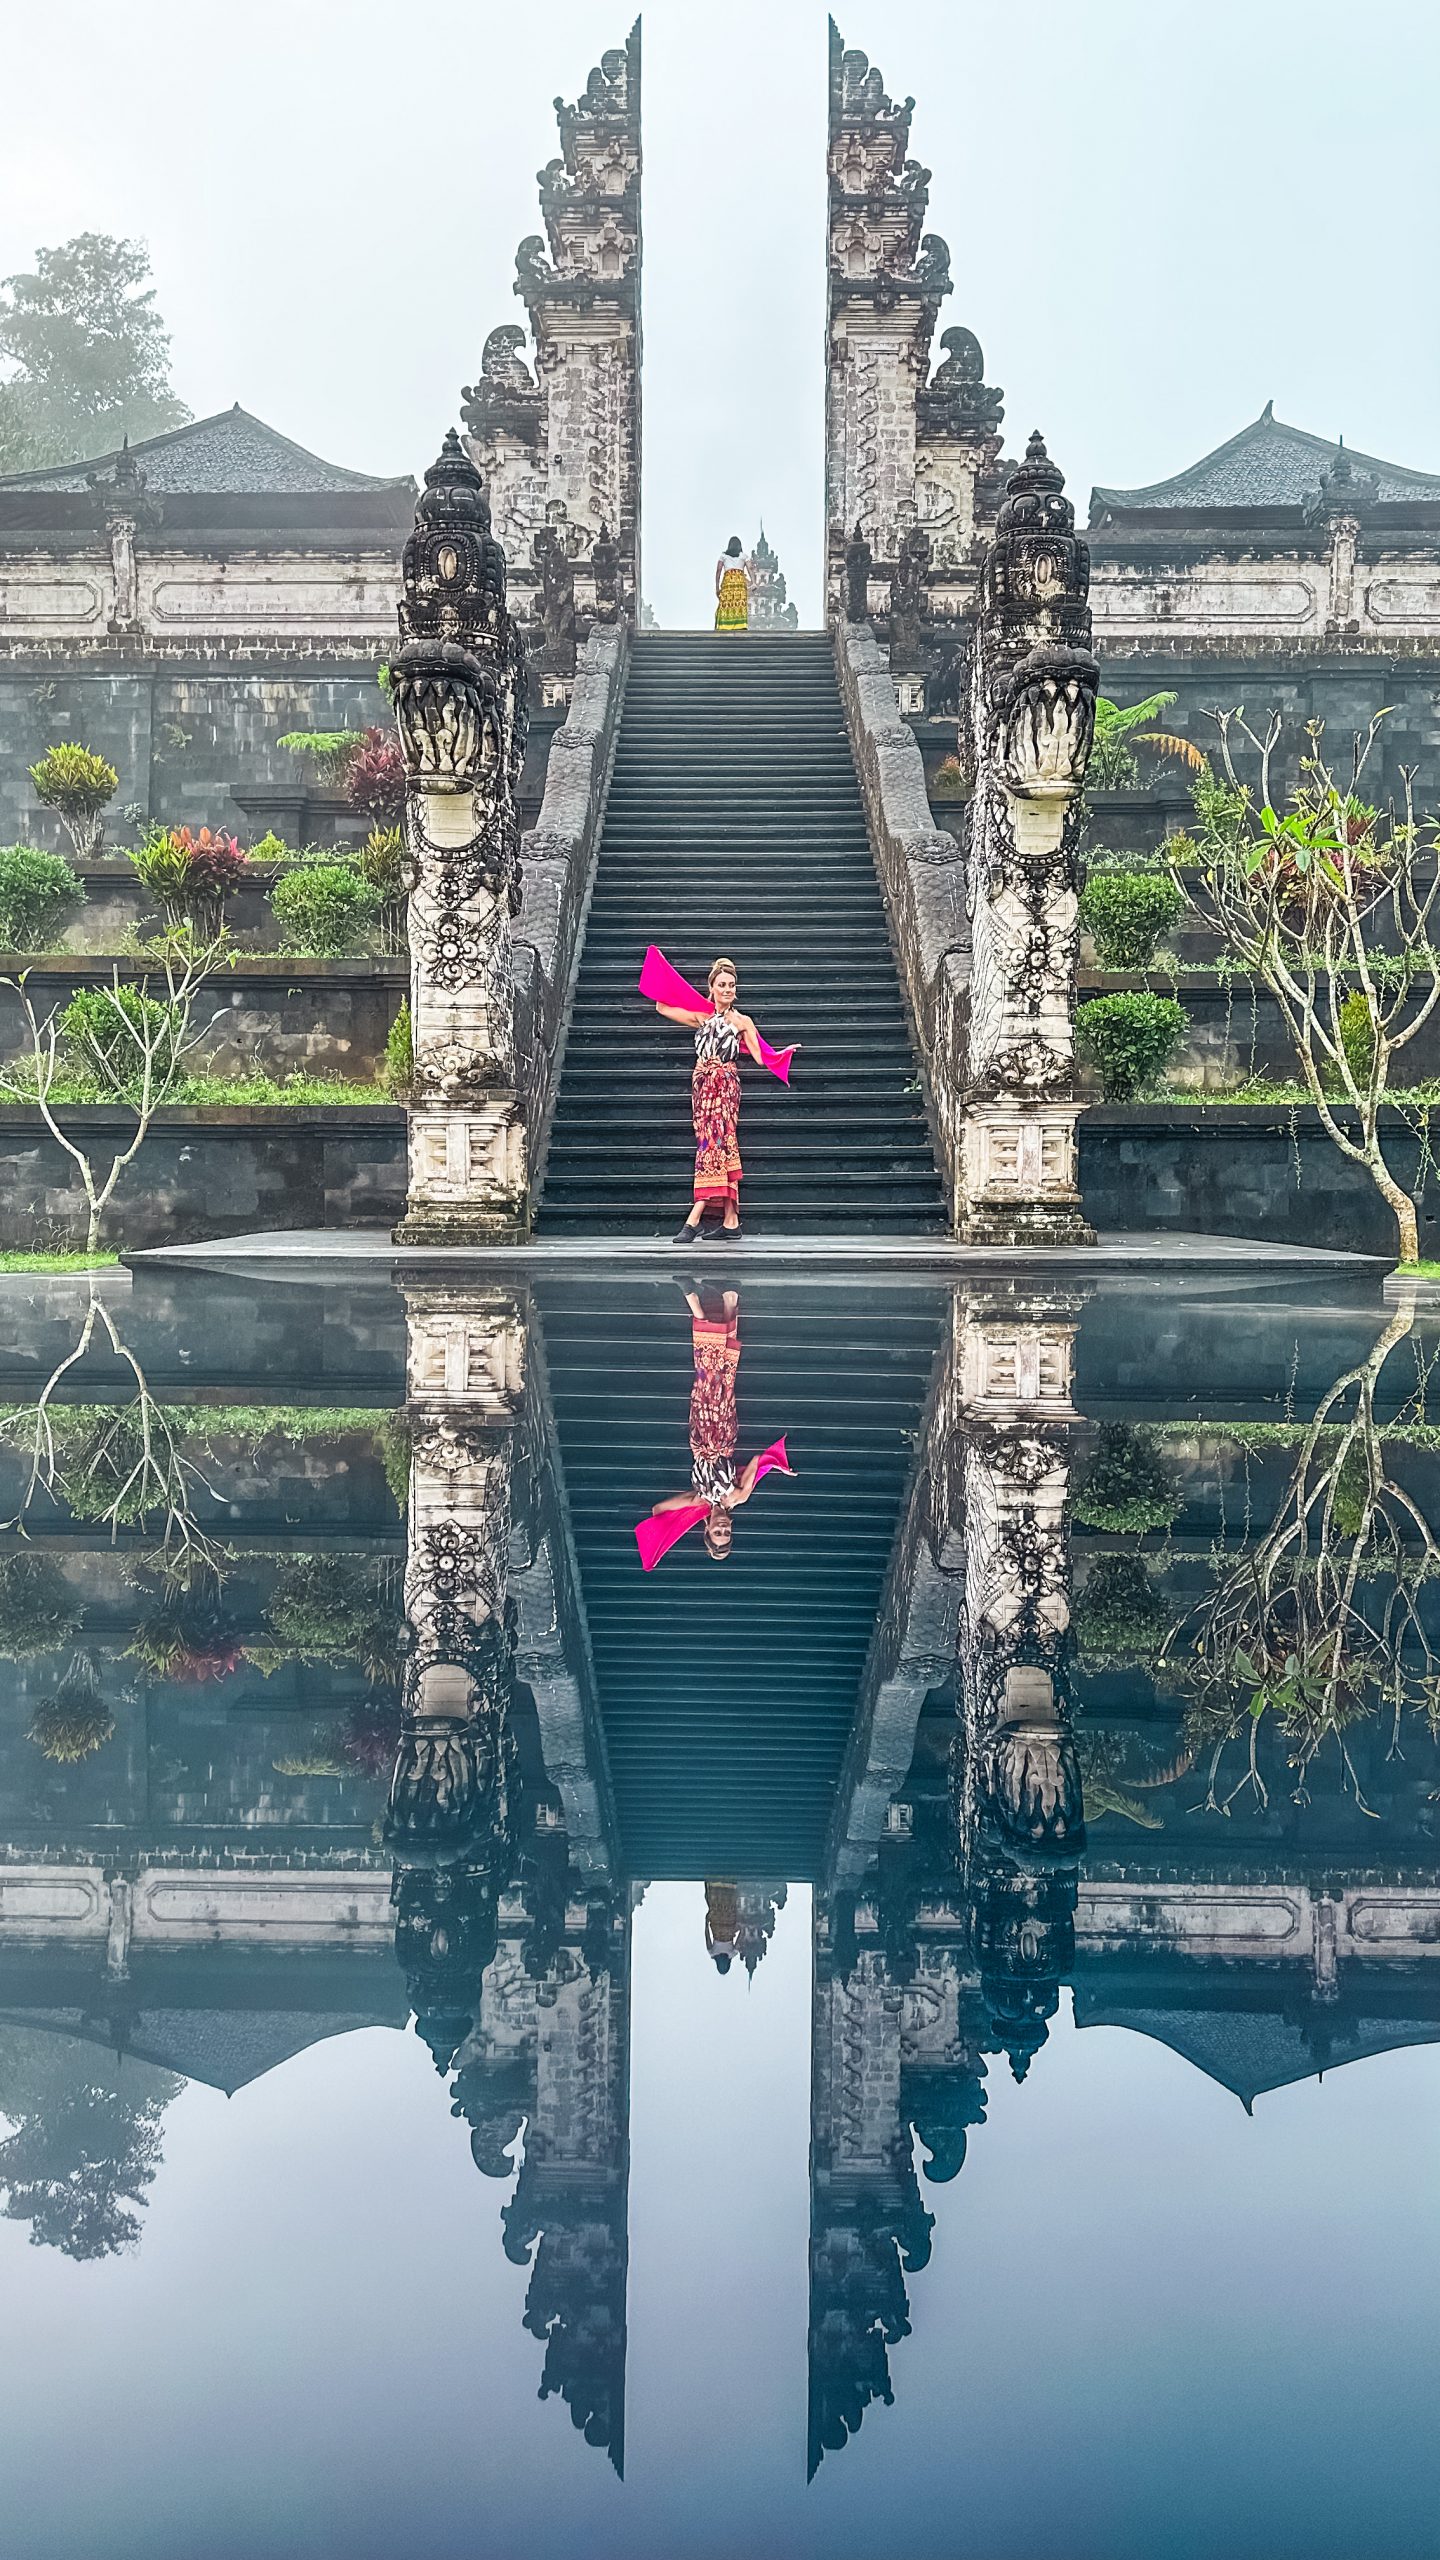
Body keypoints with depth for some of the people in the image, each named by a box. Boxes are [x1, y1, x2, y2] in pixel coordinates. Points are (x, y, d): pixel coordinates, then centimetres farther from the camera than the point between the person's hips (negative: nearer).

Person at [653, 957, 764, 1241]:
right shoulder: (700, 1017, 14)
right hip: (702, 1084, 4)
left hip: (726, 1084, -4)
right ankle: (730, 1221, 0)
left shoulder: (742, 1021, 5)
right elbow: (662, 1007, 19)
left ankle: (694, 1219, -20)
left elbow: (760, 1057, 0)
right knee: (722, 1146, 2)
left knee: (713, 1142, -13)